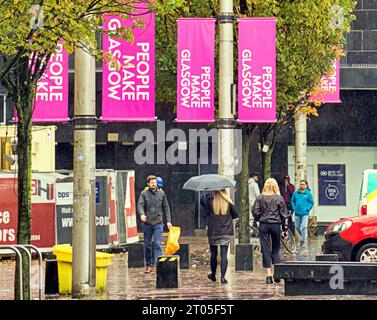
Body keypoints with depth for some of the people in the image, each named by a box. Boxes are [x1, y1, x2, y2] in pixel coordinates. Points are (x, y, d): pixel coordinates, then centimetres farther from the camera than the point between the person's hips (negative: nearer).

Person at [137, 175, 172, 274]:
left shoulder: (161, 193, 7)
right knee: (147, 245, 8)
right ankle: (148, 265, 17)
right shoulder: (144, 194, 2)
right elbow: (140, 205, -10)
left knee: (157, 244, -10)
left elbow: (166, 208, 11)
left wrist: (168, 221, 4)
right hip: (147, 223, 0)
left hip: (158, 223, 0)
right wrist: (142, 214, -31)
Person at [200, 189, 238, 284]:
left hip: (213, 232, 0)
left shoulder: (210, 201, -7)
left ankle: (213, 275, 27)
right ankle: (223, 277, -8)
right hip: (226, 233, 0)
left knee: (213, 254, 14)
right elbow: (235, 215, 3)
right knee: (224, 255, -1)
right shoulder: (228, 202, -4)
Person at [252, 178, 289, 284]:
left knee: (266, 249, 2)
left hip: (263, 225, 0)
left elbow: (255, 212, -5)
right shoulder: (279, 198, -2)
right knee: (276, 249, 13)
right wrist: (285, 226, 8)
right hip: (276, 225, 1)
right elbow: (284, 213, 0)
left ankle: (269, 275, -3)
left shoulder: (260, 197, -4)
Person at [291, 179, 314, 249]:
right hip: (297, 213, 4)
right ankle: (303, 236, 32)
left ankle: (303, 241, -3)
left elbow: (311, 202, 3)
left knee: (304, 227, -9)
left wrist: (308, 209, -6)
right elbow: (292, 201, 15)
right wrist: (294, 208, 4)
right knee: (297, 227, 9)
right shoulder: (296, 193, 6)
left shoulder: (308, 193, -1)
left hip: (305, 214, -4)